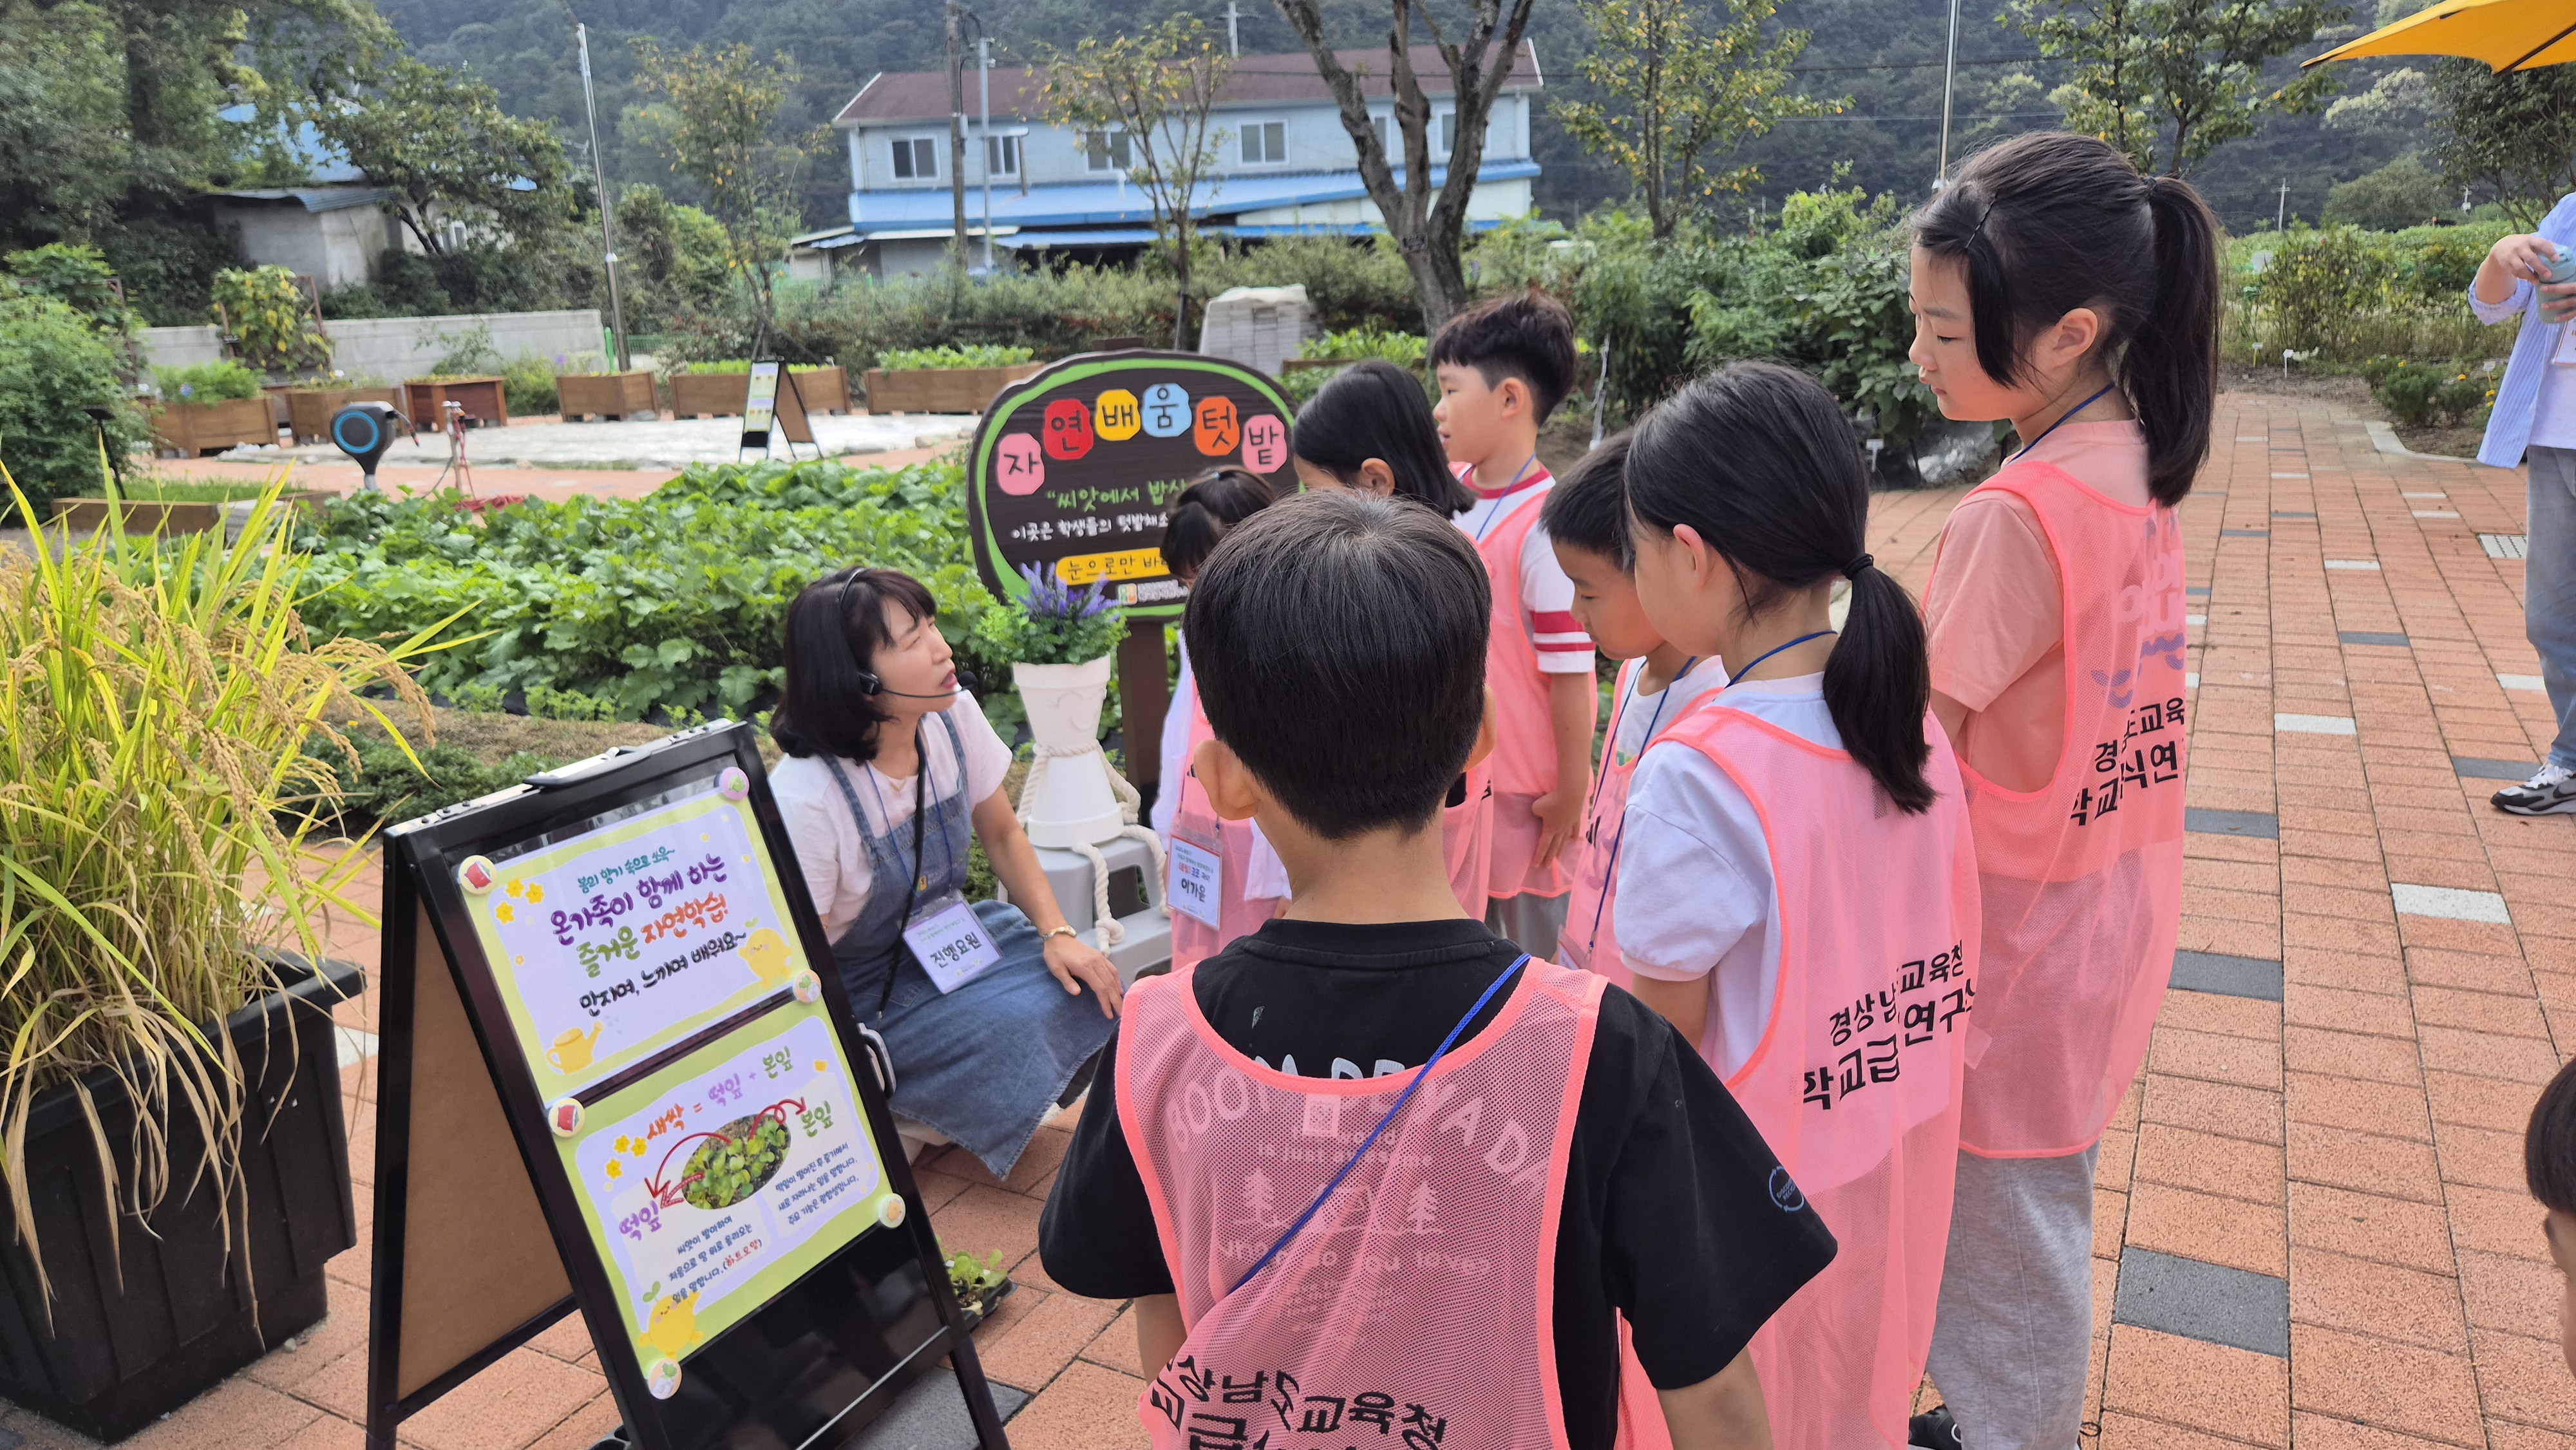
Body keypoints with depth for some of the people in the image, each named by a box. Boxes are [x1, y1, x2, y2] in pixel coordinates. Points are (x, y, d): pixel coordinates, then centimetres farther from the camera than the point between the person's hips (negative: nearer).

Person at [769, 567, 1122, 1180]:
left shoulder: (954, 716, -12)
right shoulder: (804, 801, -29)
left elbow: (1002, 835, 3)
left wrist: (1057, 934, -10)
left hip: (944, 935, 6)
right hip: (864, 991, -6)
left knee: (1089, 991, -15)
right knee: (1020, 1027, -25)